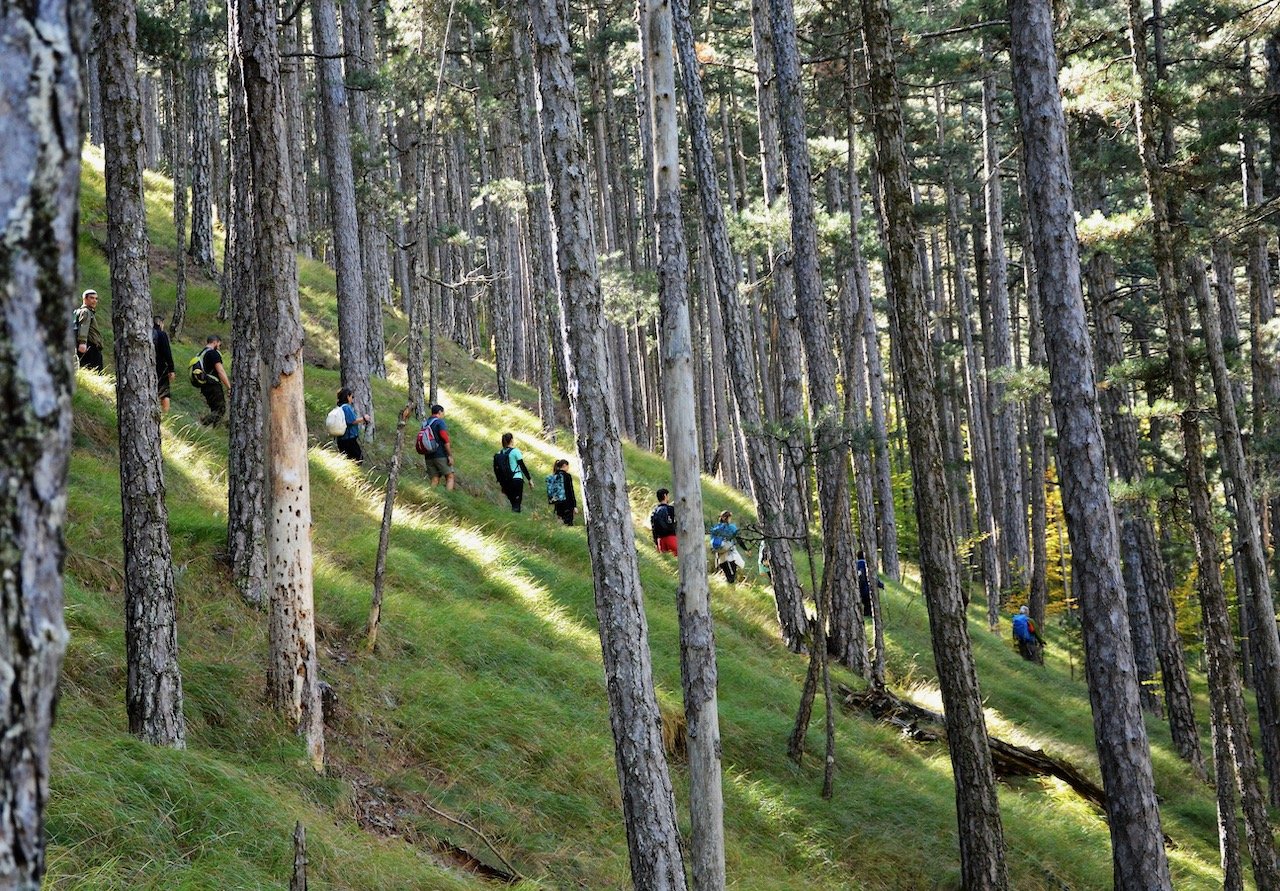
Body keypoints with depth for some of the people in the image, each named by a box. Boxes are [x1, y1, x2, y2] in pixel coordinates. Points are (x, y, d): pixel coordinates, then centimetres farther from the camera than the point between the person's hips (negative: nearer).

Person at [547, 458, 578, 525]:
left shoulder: (553, 477, 7)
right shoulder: (567, 476, -11)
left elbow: (551, 491, 11)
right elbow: (570, 491, -12)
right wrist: (574, 505, -8)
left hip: (557, 503, 6)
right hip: (566, 503, -6)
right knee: (569, 523, -3)